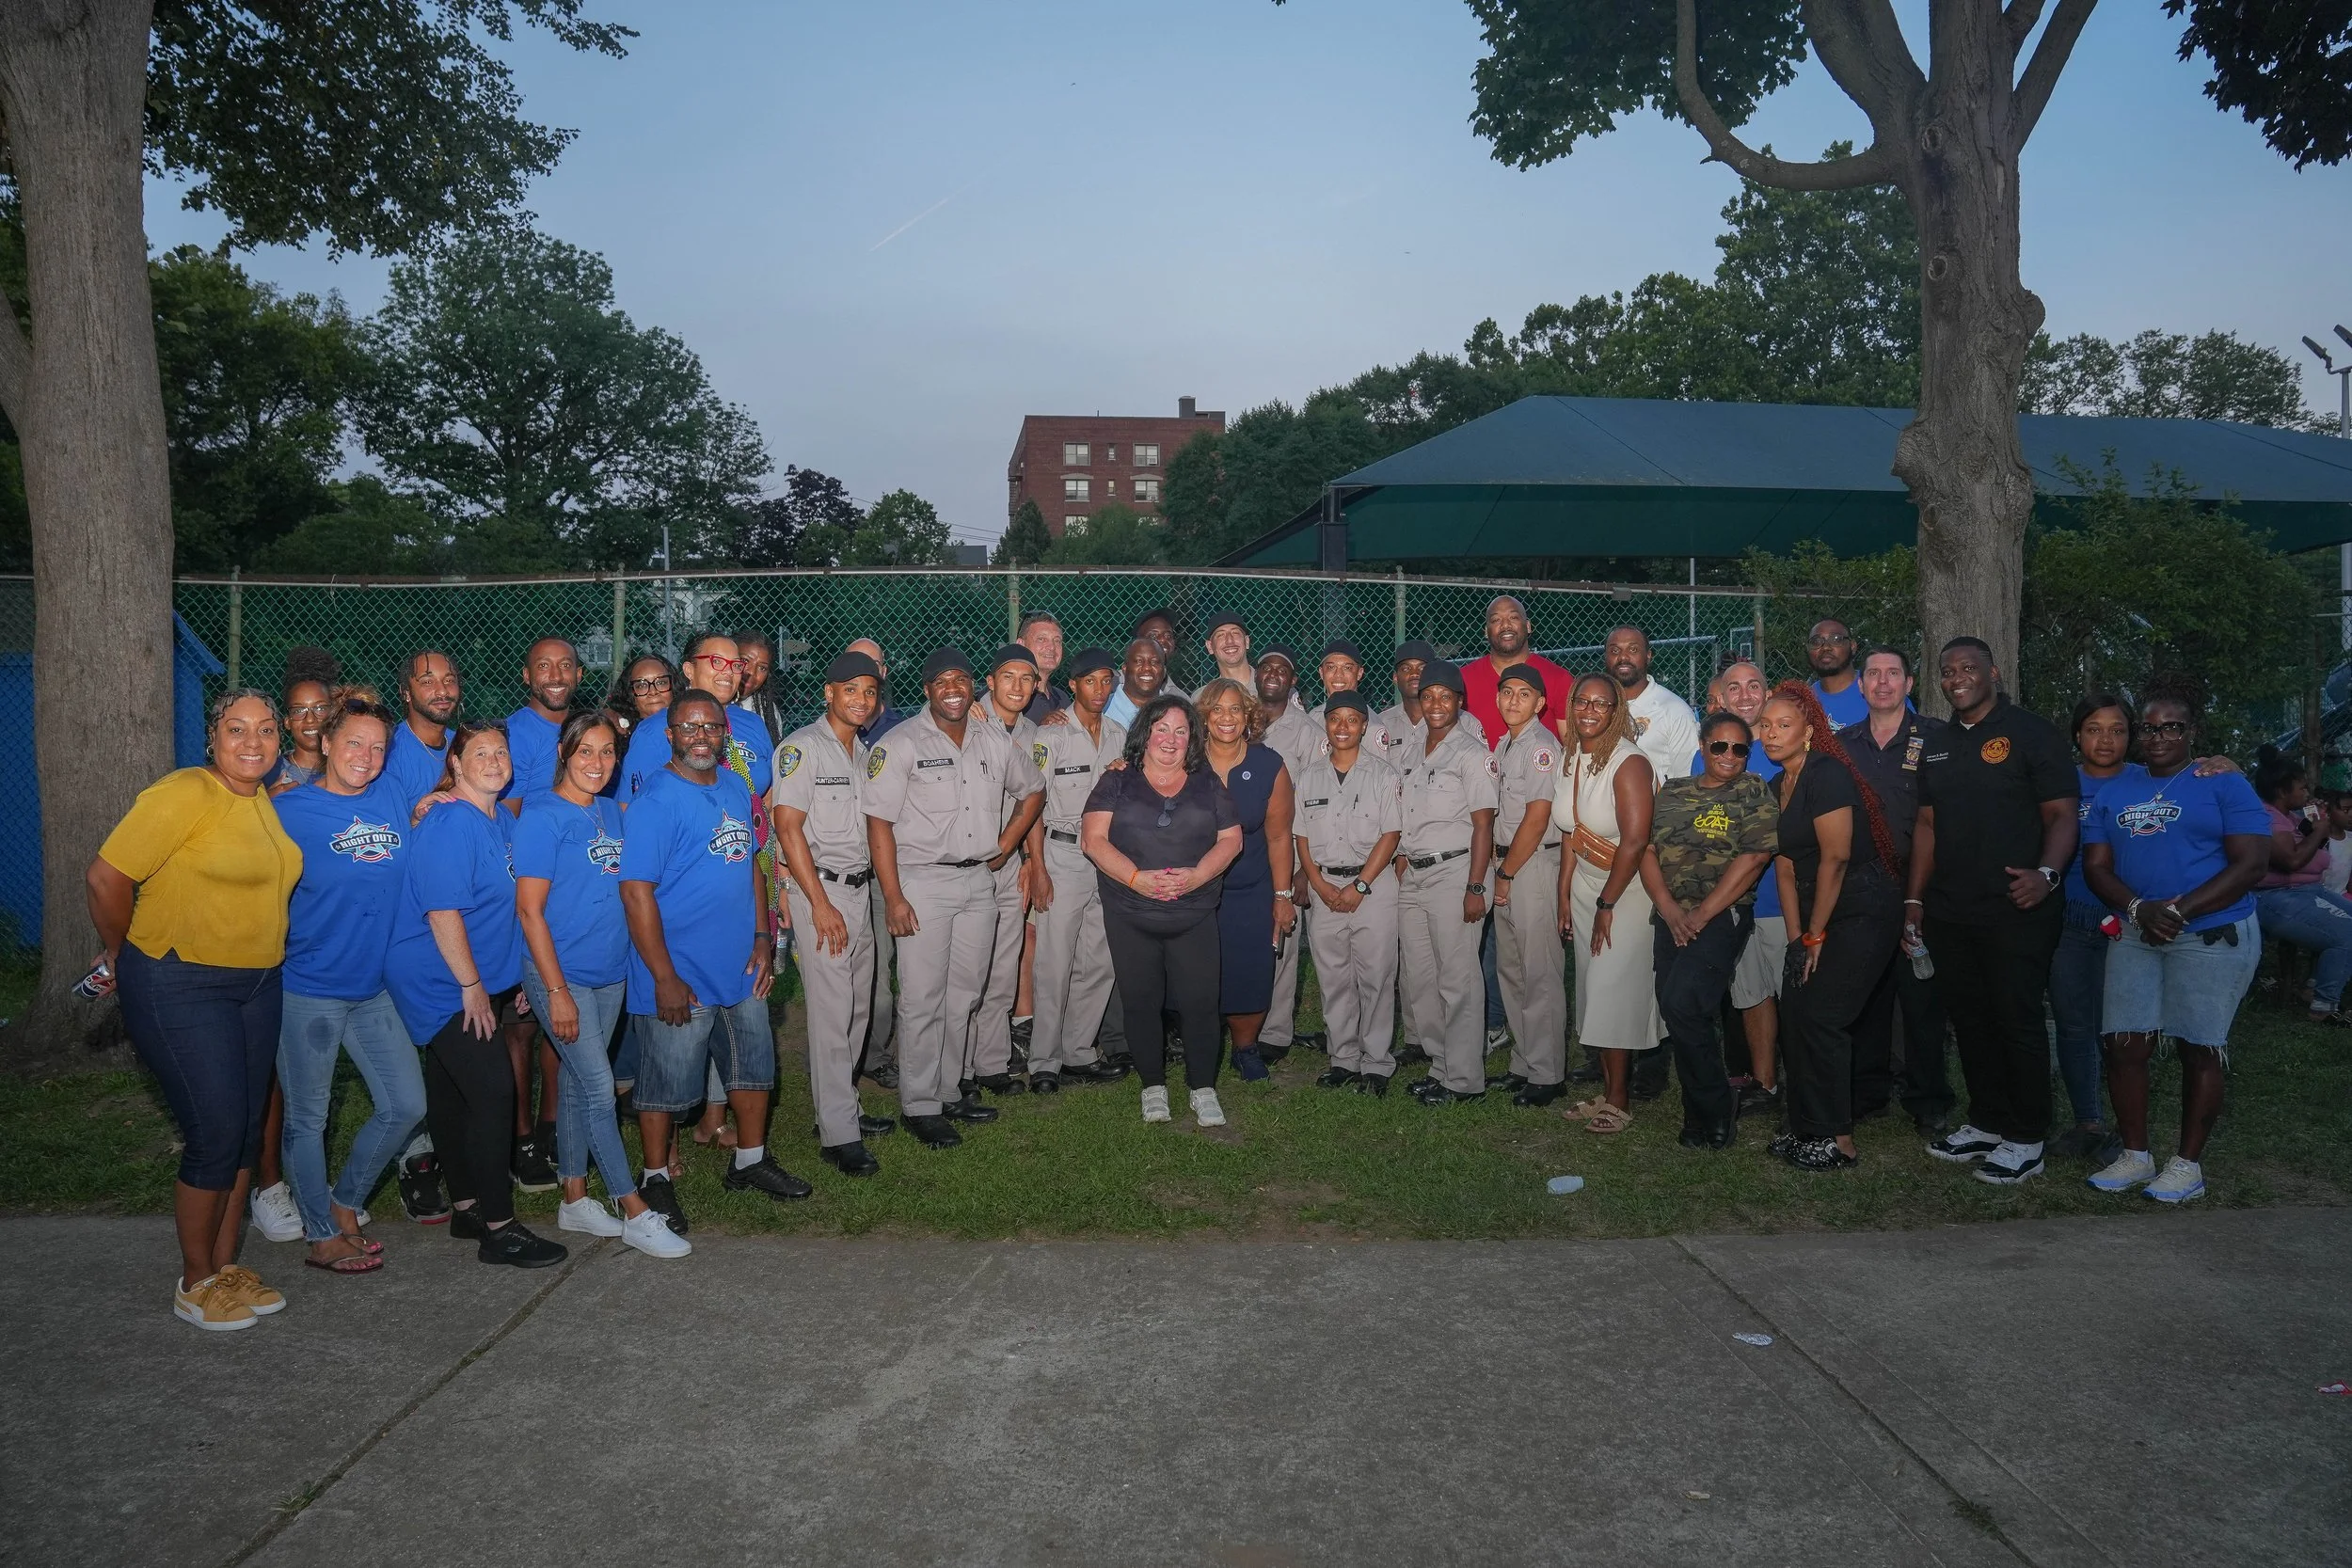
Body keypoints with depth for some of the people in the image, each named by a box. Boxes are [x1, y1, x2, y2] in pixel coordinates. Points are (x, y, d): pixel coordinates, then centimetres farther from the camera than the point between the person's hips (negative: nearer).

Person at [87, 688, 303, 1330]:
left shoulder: (267, 803, 7)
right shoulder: (183, 795, -15)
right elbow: (107, 877, -15)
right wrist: (125, 957, -3)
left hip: (257, 986, 7)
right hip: (180, 988, -7)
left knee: (246, 1131, 12)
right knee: (217, 1135, -5)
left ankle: (226, 1266, 28)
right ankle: (195, 1284, 13)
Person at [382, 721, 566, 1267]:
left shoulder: (503, 822, 10)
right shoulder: (450, 824, -17)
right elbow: (442, 911, -22)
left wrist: (511, 977, 18)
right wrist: (472, 985, -19)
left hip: (478, 983, 9)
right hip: (441, 985, -9)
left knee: (454, 1095, 16)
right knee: (492, 1089, -11)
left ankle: (467, 1209, 26)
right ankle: (498, 1228, -5)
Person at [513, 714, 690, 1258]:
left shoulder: (611, 813, 9)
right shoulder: (542, 816, -11)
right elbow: (529, 910, -13)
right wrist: (557, 990, -16)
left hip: (610, 974, 6)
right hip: (562, 976, -6)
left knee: (577, 1085, 15)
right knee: (599, 1089, -5)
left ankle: (574, 1200, 25)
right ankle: (636, 1212, 2)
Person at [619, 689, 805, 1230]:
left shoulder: (735, 787, 7)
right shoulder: (657, 801, -16)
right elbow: (636, 891, -20)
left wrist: (762, 937, 8)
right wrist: (665, 978, -20)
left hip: (740, 968, 7)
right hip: (680, 978, -7)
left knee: (754, 1066, 17)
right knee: (668, 1084, 6)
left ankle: (750, 1161, 35)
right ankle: (656, 1180, 24)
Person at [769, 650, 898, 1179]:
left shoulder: (862, 753, 16)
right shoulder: (802, 747, -9)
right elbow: (787, 826, -15)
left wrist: (861, 891, 11)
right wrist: (821, 905, -17)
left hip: (859, 889, 8)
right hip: (819, 889, -8)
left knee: (856, 1009, 12)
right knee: (831, 1012, -7)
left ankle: (843, 1108, 25)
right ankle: (837, 1134, -2)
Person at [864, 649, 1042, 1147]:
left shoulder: (994, 740, 8)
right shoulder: (902, 743, -8)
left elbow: (1033, 791, 23)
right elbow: (879, 823, -11)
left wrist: (1006, 845, 10)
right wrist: (893, 897, -16)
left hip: (979, 880, 5)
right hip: (923, 881, -5)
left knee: (965, 995, 13)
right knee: (923, 999, -2)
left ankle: (949, 1092, 26)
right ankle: (919, 1106, 8)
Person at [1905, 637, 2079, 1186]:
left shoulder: (2031, 733, -4)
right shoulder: (1937, 746, 15)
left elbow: (2061, 815, -8)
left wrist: (2046, 873, -25)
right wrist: (1914, 899, 13)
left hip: (2015, 911, -6)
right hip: (1949, 913, 6)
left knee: (2017, 1023, -1)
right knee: (1969, 1022, 12)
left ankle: (2025, 1139, 10)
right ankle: (1985, 1123, 24)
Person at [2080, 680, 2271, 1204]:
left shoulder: (2224, 785, -1)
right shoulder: (2114, 792, 13)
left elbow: (2251, 864, -10)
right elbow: (2095, 866, 8)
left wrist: (2178, 911, -18)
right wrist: (2137, 908, -12)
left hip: (2212, 937, -4)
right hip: (2136, 937, 4)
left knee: (2200, 1048, 1)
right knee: (2123, 1044, 0)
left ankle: (2188, 1163, 12)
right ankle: (2135, 1155, 13)